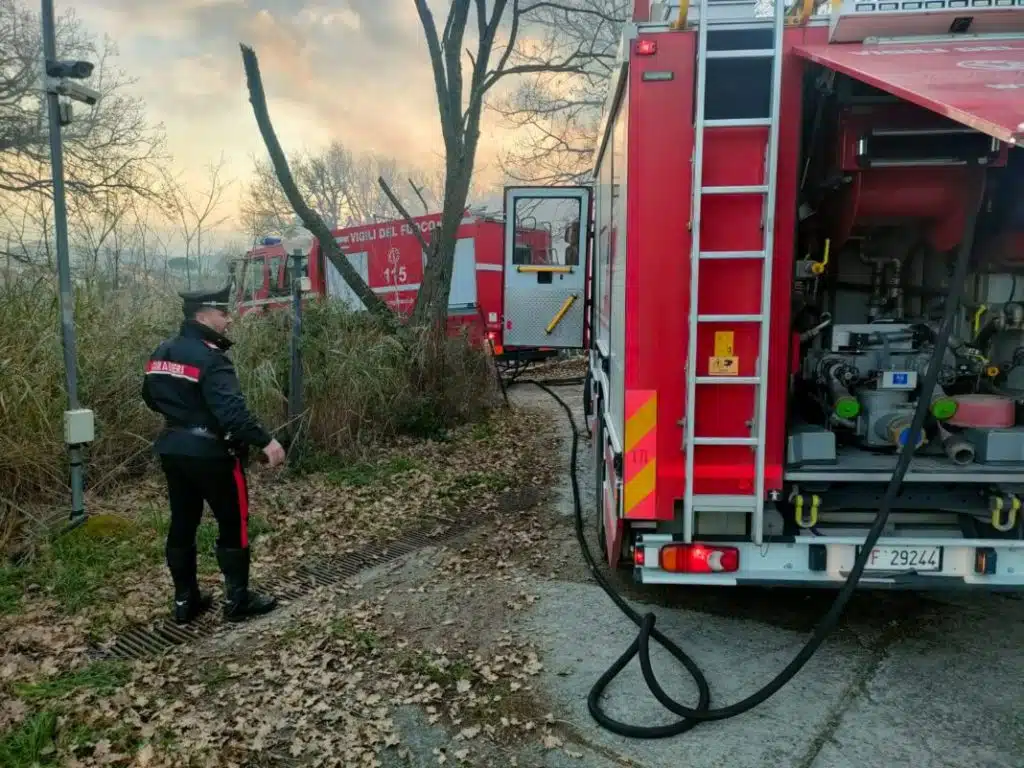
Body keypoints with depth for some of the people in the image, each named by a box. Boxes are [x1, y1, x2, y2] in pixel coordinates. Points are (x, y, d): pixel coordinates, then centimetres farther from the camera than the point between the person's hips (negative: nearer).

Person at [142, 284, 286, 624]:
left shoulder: (161, 353, 8)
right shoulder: (210, 358, -20)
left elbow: (151, 396, 21)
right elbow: (232, 409, -32)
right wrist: (265, 441, -32)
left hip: (173, 450, 9)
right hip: (210, 453, -8)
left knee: (182, 524, 14)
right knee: (233, 525, 4)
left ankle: (185, 600, 23)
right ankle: (237, 599, 11)